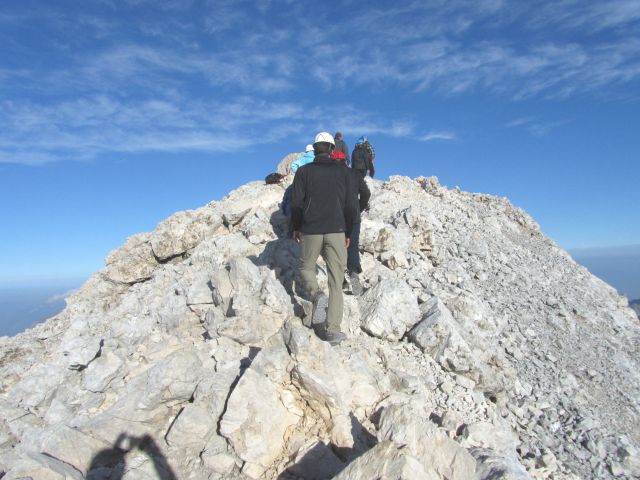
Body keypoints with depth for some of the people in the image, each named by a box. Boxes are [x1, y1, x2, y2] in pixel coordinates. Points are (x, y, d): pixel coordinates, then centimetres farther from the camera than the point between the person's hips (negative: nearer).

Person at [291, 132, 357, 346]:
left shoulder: (304, 171, 4)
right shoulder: (342, 171, 8)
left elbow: (297, 203, -2)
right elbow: (351, 206, 6)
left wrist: (296, 227, 13)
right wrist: (347, 233, 16)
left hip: (311, 231, -1)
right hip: (337, 231, 1)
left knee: (306, 267, 20)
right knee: (336, 280, 2)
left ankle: (317, 295, -12)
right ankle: (333, 330, -4)